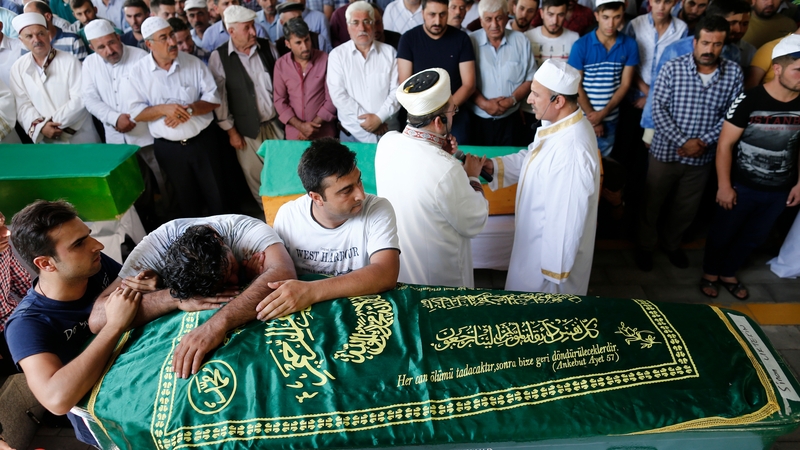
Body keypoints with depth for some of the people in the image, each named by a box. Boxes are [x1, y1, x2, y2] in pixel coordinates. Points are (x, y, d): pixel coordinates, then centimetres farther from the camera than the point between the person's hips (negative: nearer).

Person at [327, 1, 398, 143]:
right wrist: (367, 119, -14)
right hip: (352, 133, -1)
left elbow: (397, 90, -3)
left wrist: (379, 118, -16)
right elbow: (338, 95, -8)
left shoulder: (389, 52, 4)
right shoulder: (337, 55, 1)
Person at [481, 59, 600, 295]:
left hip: (552, 249, -9)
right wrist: (494, 165, -5)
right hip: (538, 239, 9)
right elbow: (532, 156, 11)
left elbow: (566, 219, -30)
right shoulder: (561, 123, -6)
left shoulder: (571, 151, -36)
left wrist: (554, 268, -19)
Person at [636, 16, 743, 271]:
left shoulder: (734, 73, -2)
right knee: (652, 203, 11)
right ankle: (645, 246, 32)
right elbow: (658, 109, -14)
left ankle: (672, 244, 42)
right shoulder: (673, 68, -10)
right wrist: (684, 142, -19)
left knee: (687, 207, 18)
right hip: (666, 152, -2)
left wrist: (704, 141, -15)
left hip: (702, 157, 3)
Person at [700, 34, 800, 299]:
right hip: (742, 186, -4)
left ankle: (728, 273, 42)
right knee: (723, 233, 13)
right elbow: (725, 144, -14)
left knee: (754, 237, 20)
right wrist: (724, 186, -15)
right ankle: (710, 273, 36)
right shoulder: (750, 100, -17)